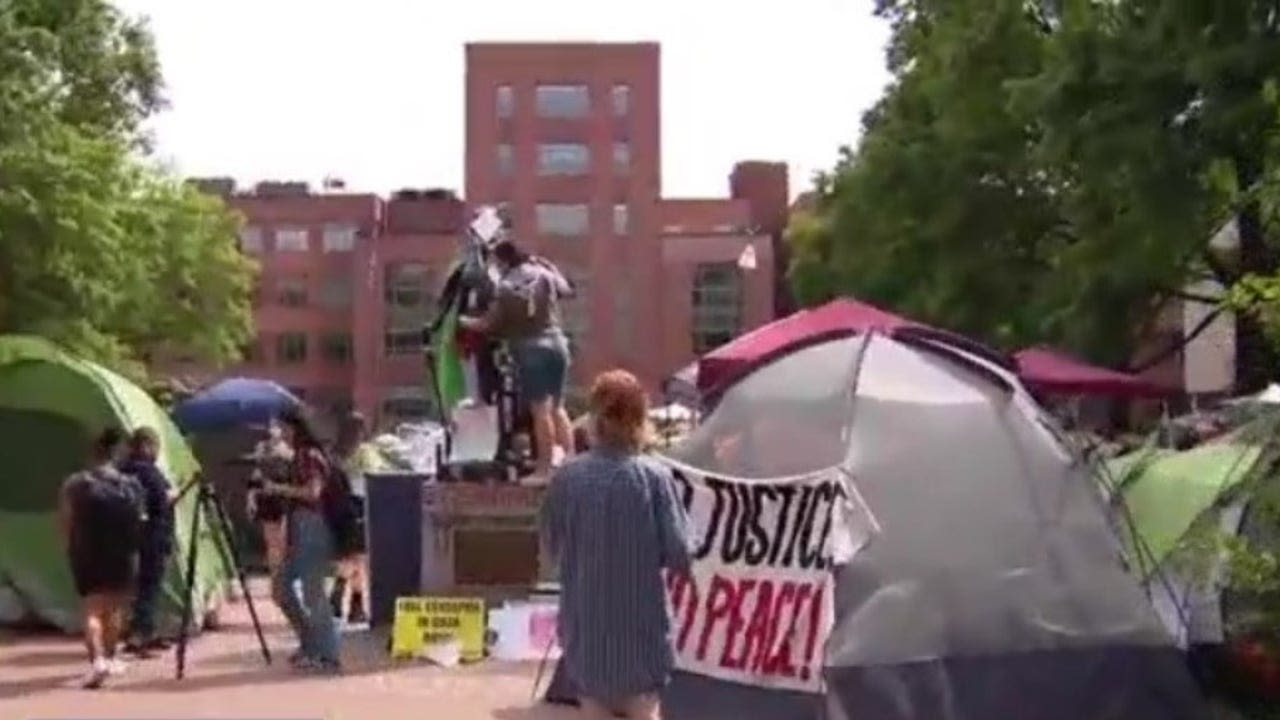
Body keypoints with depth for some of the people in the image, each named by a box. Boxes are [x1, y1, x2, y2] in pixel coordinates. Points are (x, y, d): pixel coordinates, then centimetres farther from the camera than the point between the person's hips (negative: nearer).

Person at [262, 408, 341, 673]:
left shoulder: (310, 455, -11)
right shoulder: (300, 456, 17)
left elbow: (313, 491, -22)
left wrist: (279, 488, -15)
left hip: (312, 529, -10)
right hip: (299, 531, 10)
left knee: (312, 592, -8)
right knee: (281, 586, 13)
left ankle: (328, 657, -3)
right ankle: (310, 644, 20)